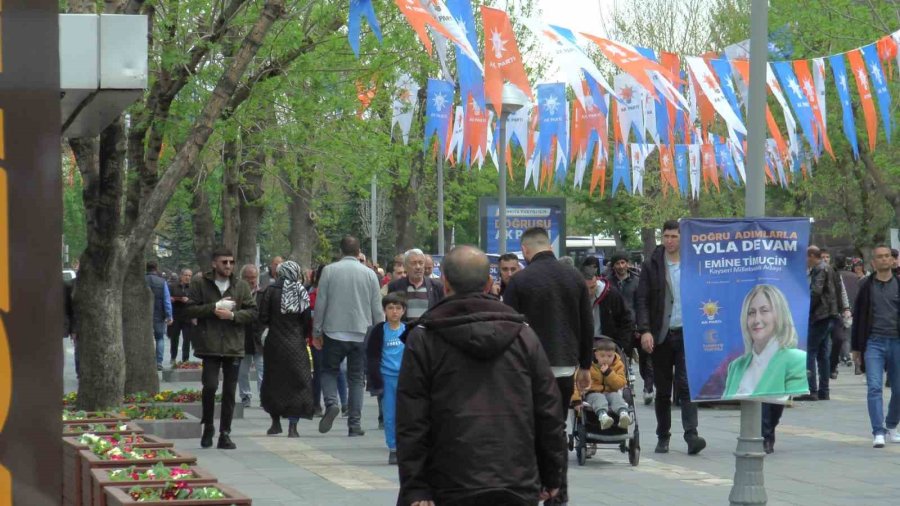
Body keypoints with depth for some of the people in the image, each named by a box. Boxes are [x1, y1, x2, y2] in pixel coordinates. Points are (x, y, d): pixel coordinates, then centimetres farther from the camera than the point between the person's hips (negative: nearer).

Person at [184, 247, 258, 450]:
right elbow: (190, 310, -1)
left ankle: (225, 434, 14)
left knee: (229, 391, 5)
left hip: (233, 346, 2)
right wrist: (214, 307, -13)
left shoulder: (241, 286, 7)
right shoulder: (200, 283, 2)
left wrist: (232, 315, -12)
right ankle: (208, 426, 10)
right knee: (210, 385, -13)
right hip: (209, 345, -2)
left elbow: (252, 312, 4)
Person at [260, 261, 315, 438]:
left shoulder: (271, 291, -7)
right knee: (296, 383, 4)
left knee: (273, 383, 15)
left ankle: (276, 422, 21)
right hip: (296, 345, 1)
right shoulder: (301, 293, -3)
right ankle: (292, 427, -3)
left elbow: (263, 318, -9)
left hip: (275, 343, -1)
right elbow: (307, 320, -4)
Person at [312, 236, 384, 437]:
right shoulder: (369, 274, 2)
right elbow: (377, 309, 4)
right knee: (356, 378, 7)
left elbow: (320, 304, -2)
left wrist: (316, 332, 6)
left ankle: (331, 403, -13)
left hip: (334, 332, -1)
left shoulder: (329, 271, -2)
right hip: (361, 335, 1)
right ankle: (354, 423, 4)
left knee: (329, 371, 14)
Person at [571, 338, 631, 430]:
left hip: (611, 392, 2)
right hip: (593, 393, -2)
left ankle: (623, 413, -60)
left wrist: (609, 372, -18)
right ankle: (603, 415, -66)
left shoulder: (618, 366, 4)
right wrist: (576, 400, -19)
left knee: (616, 397, -30)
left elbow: (620, 384, -6)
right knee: (599, 398, -34)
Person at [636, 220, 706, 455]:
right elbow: (642, 300, 1)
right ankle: (663, 436, 18)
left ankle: (691, 435, -16)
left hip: (687, 334, -1)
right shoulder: (651, 265, 4)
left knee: (686, 384, -12)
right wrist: (645, 330, -10)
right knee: (662, 389, 8)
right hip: (661, 336, 1)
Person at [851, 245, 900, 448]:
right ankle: (878, 433, -10)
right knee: (874, 387, -10)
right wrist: (856, 348, 7)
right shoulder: (866, 286, 5)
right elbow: (858, 317, 9)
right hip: (873, 342, -1)